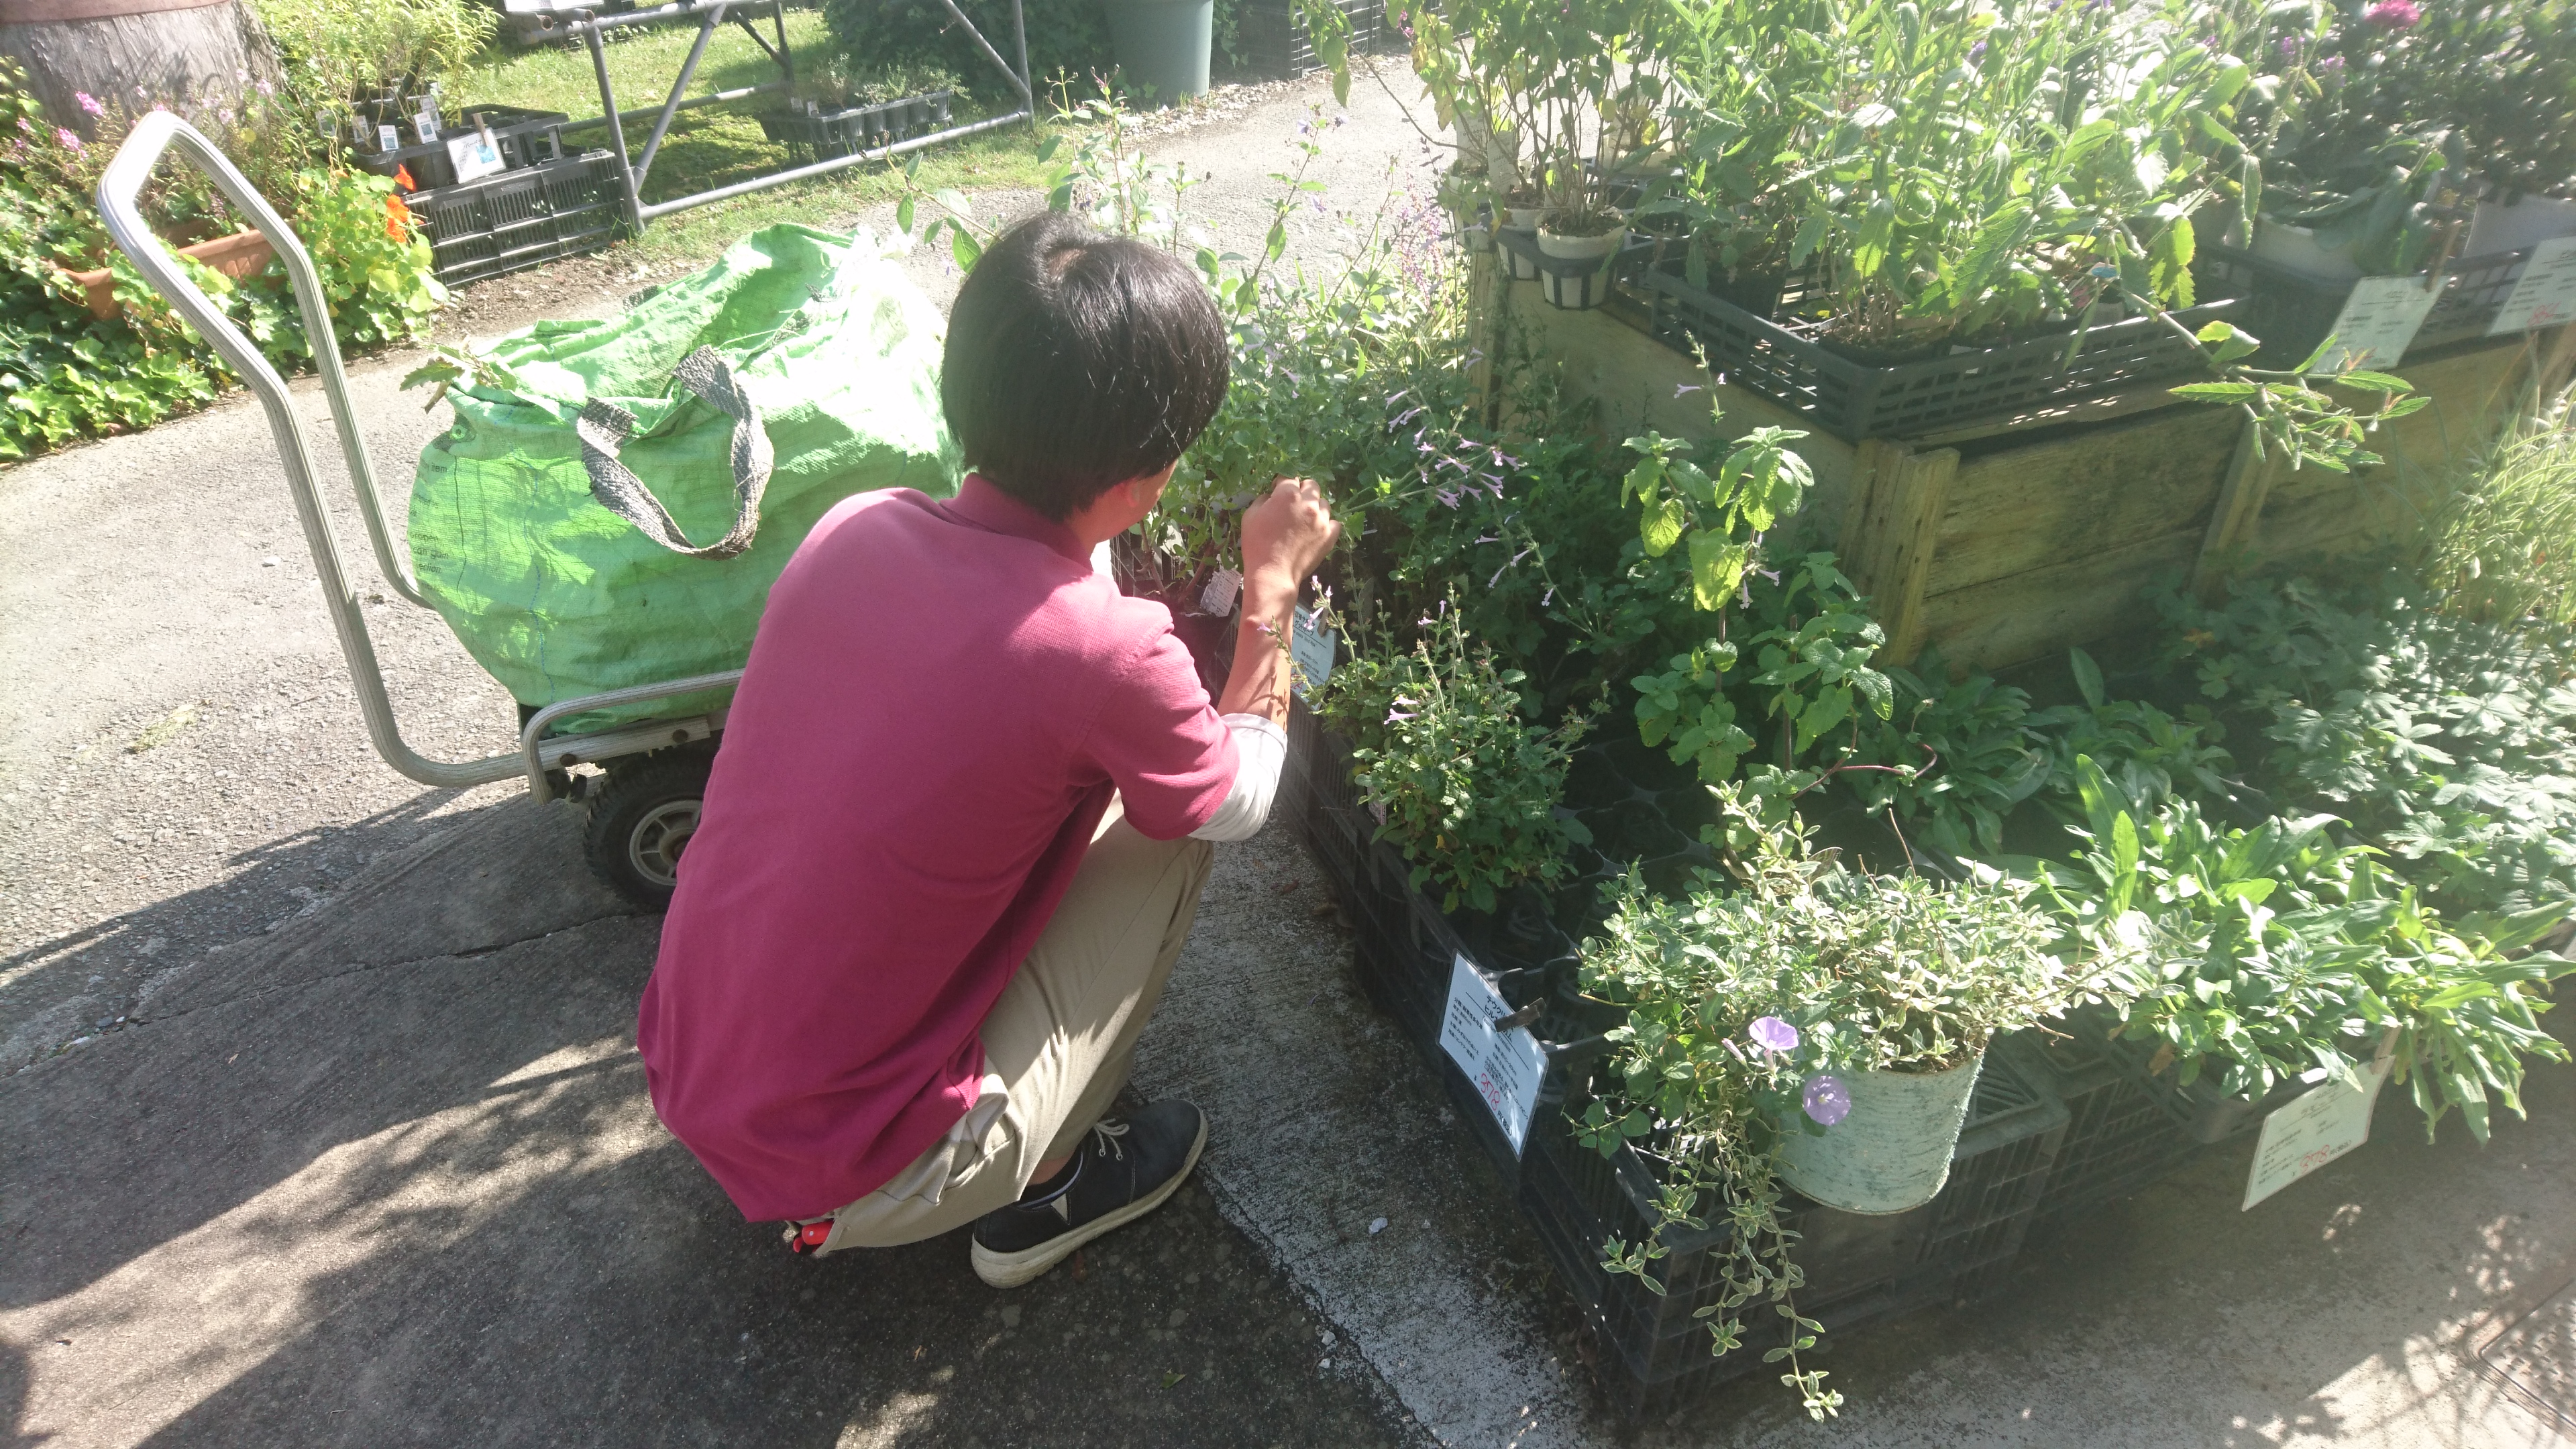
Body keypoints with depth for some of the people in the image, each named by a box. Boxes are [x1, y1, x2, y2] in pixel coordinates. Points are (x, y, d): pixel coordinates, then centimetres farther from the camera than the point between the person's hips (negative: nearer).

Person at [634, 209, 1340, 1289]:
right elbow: (1241, 802, -1)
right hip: (854, 1177, -6)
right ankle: (1038, 1191, 14)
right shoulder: (1104, 653, -25)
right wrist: (1274, 587, 8)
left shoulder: (853, 528, -6)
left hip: (682, 1076, 6)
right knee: (1170, 818, 1)